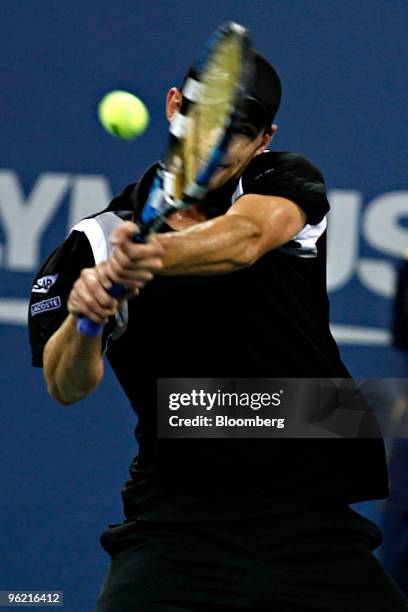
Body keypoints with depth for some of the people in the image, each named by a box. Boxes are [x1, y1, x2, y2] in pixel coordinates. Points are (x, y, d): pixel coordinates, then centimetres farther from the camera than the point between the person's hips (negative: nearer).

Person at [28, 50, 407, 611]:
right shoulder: (95, 241, 5)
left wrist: (151, 255, -39)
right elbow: (67, 387, -7)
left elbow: (245, 238, -19)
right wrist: (84, 320, -29)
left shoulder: (286, 179, 5)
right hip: (178, 518, -1)